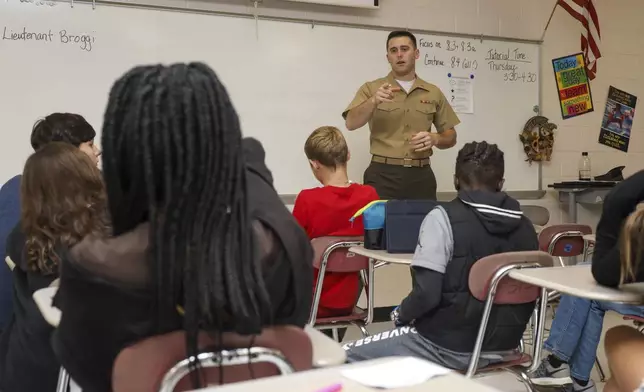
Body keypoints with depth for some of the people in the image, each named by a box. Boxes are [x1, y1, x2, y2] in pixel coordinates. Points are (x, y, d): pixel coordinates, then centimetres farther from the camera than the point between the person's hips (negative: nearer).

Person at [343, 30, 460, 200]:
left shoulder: (433, 92, 11)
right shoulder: (371, 88, 4)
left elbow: (451, 137, 14)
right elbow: (351, 123, -11)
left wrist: (435, 138, -8)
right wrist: (373, 101, -27)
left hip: (421, 176, 2)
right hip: (383, 175, -2)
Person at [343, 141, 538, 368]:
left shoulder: (445, 217, -15)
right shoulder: (525, 227, 2)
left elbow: (427, 294, -22)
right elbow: (530, 293, 7)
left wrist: (401, 314, -1)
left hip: (450, 347, -7)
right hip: (505, 346, 7)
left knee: (347, 356, 8)